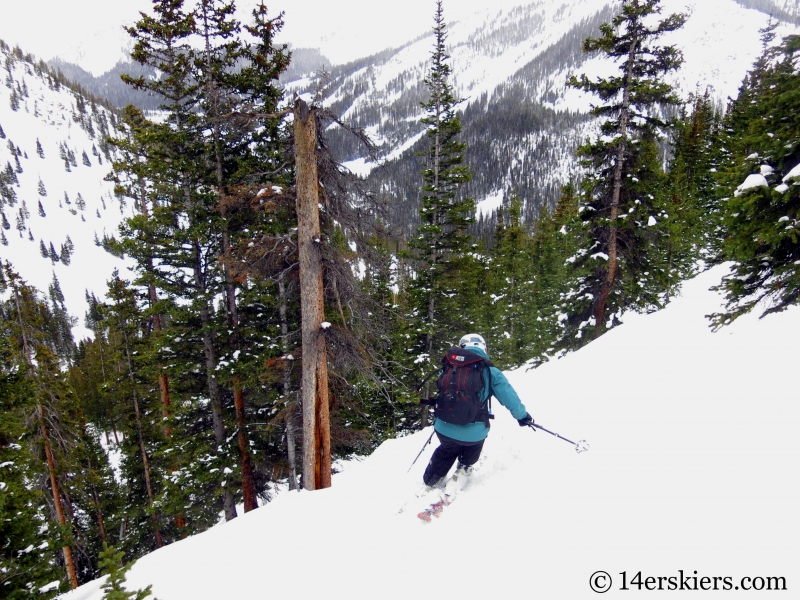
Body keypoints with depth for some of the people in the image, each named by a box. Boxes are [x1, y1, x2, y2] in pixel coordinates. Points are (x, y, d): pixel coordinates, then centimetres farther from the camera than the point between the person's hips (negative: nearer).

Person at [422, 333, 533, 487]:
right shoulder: (490, 371, -9)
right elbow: (509, 397, -4)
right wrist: (522, 415, 13)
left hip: (444, 429, 3)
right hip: (473, 434, -3)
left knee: (446, 453, 34)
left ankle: (429, 483, 46)